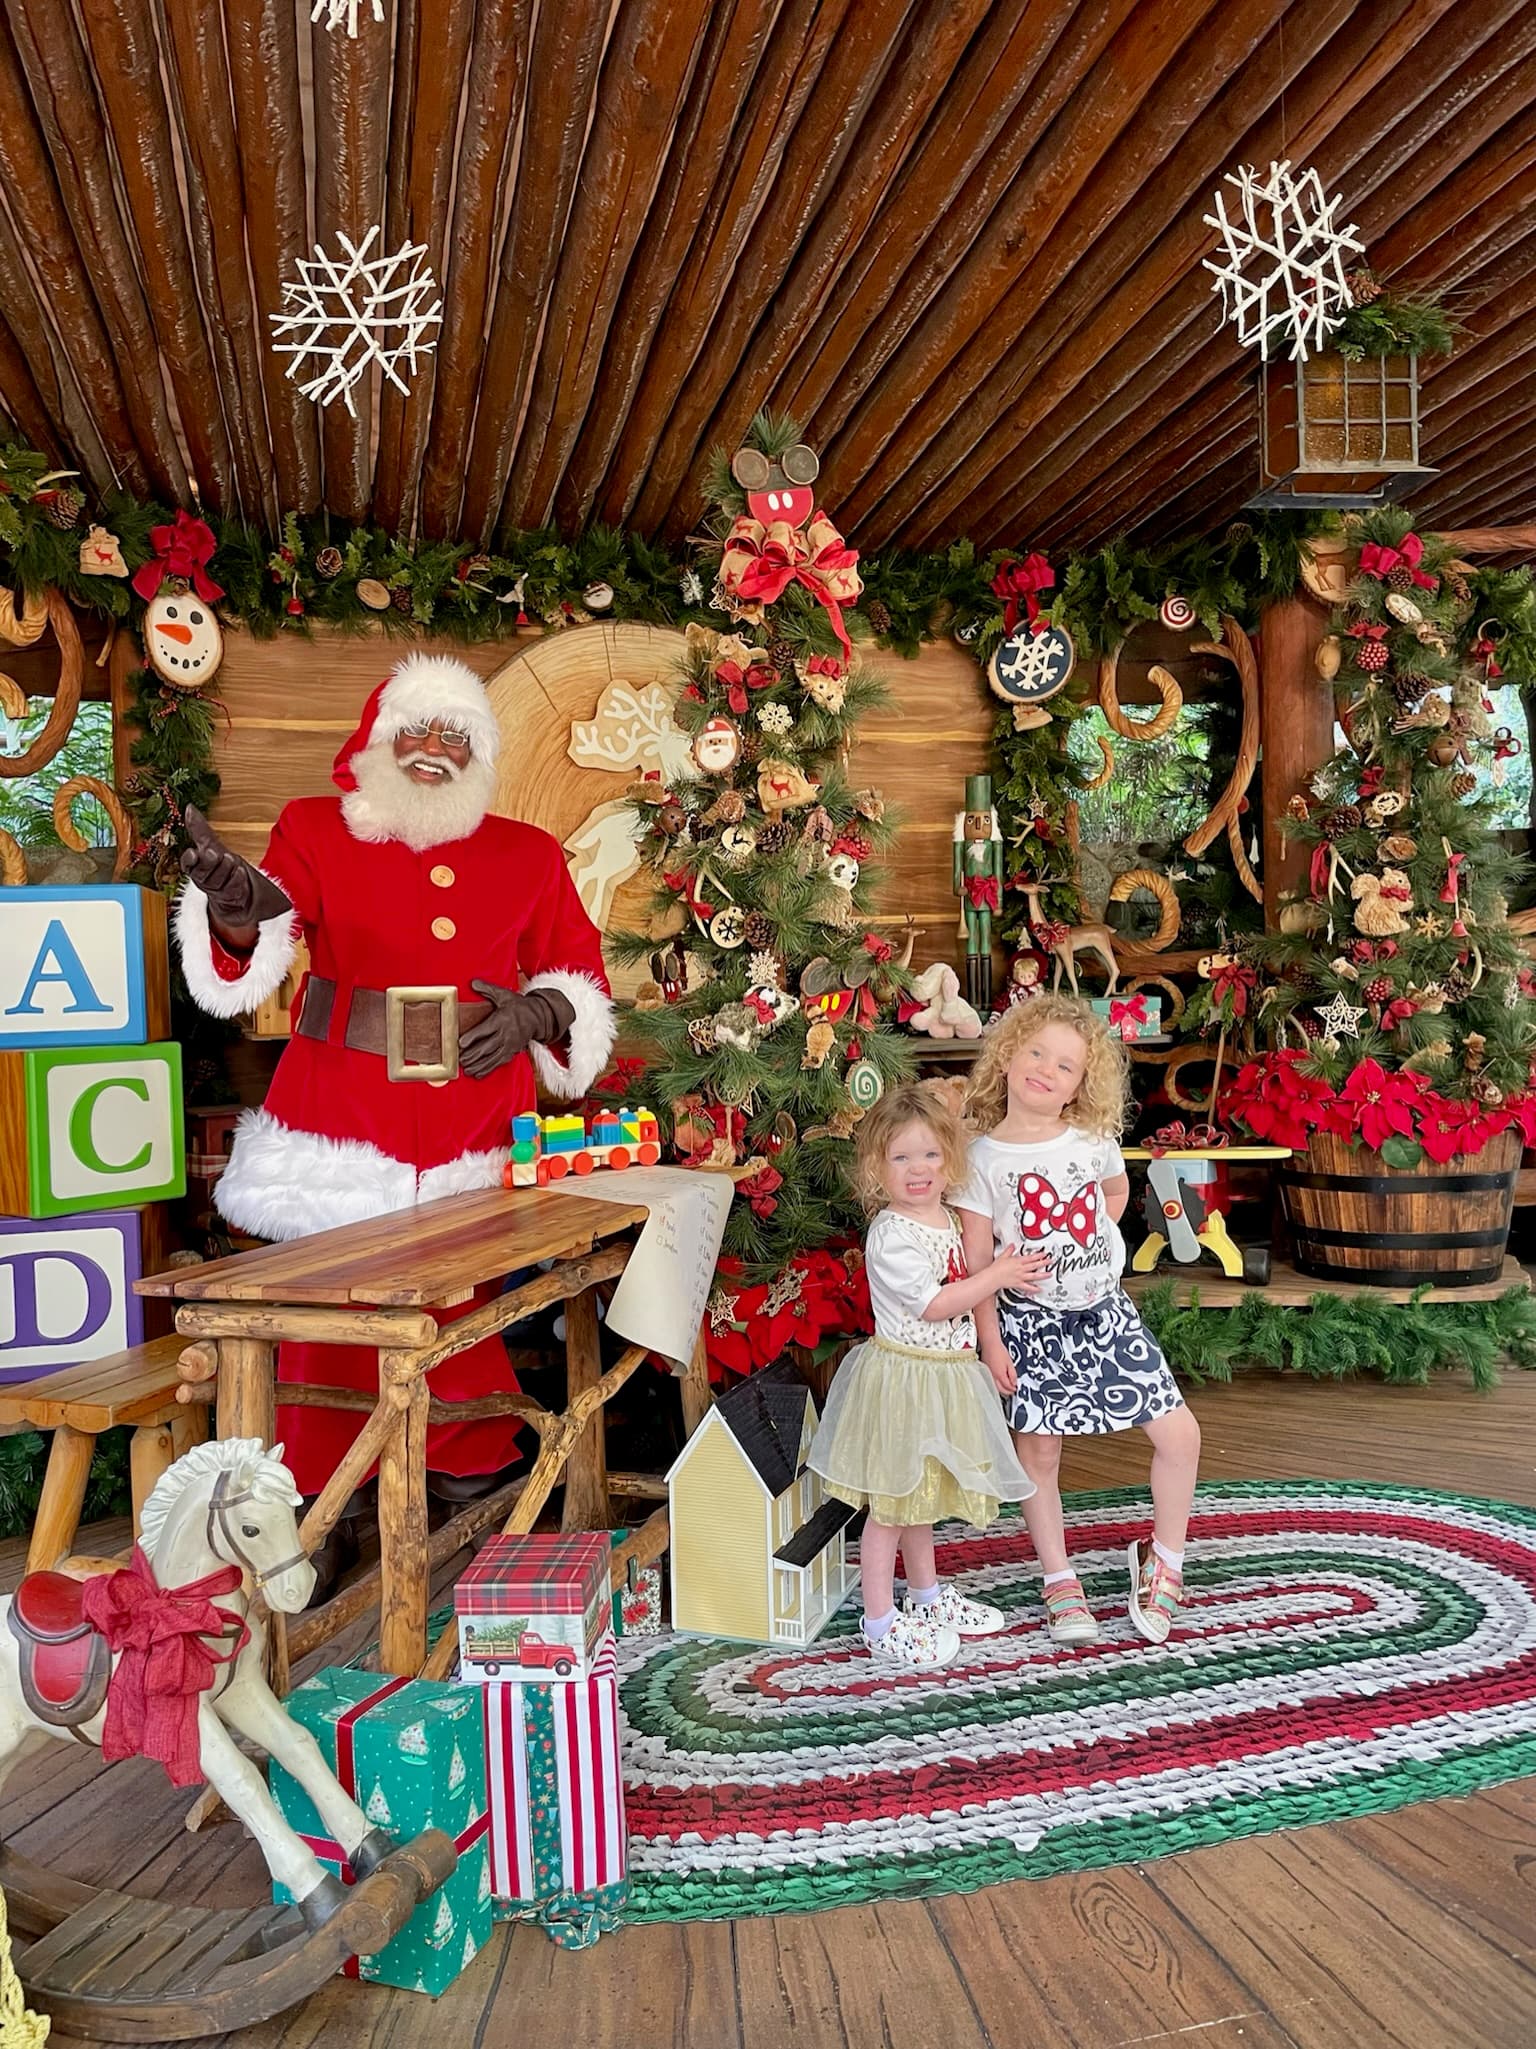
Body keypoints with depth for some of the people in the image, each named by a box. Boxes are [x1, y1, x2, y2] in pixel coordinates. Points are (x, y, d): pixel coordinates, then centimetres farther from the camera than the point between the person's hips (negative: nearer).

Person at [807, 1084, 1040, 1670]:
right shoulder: (890, 1234, -22)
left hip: (943, 1375, 9)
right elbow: (933, 1304, -23)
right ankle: (880, 1625, 15)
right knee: (890, 1505, 3)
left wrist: (1006, 1272, 7)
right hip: (903, 1377, -8)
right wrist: (996, 1276, -16)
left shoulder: (944, 1218, 6)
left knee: (920, 1496, 24)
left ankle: (927, 1596, 40)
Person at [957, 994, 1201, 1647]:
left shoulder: (1095, 1139, -4)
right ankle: (1060, 1582, 25)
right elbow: (975, 1259, -9)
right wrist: (989, 1338, -10)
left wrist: (1090, 1244, 6)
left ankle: (1163, 1560, 22)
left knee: (1179, 1434, 0)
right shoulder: (985, 1158, -13)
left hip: (1105, 1310, 3)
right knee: (1038, 1452, 5)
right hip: (1033, 1320, -3)